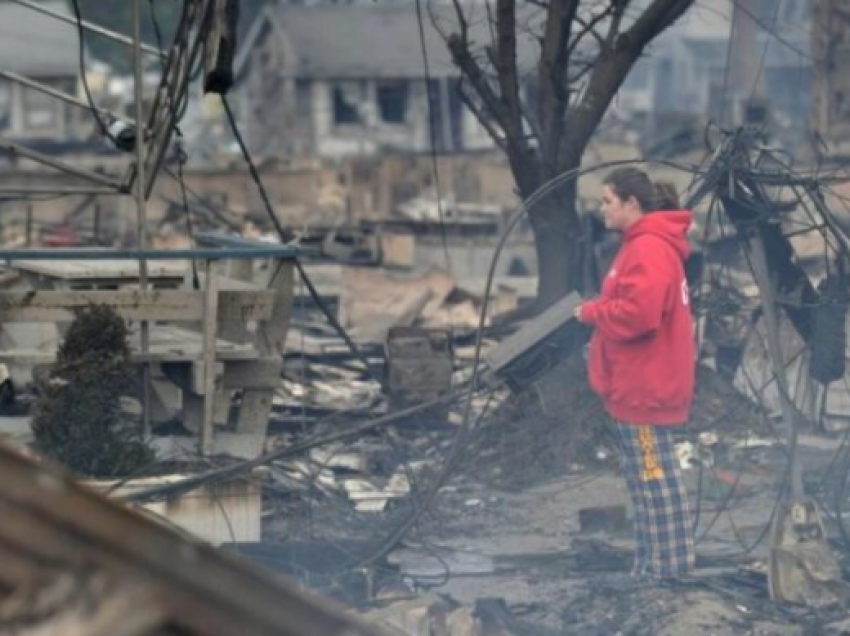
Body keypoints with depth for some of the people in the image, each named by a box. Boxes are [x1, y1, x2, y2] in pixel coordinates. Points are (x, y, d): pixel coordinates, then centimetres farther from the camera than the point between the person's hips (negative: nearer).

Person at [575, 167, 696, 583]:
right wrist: (598, 312, 5)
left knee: (654, 475, -6)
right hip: (639, 382, 11)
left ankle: (669, 565, -2)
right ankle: (654, 563, 18)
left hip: (645, 386, -11)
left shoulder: (649, 249, -18)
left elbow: (637, 313, -28)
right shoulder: (644, 244, 17)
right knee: (646, 475, 13)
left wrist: (590, 312, -13)